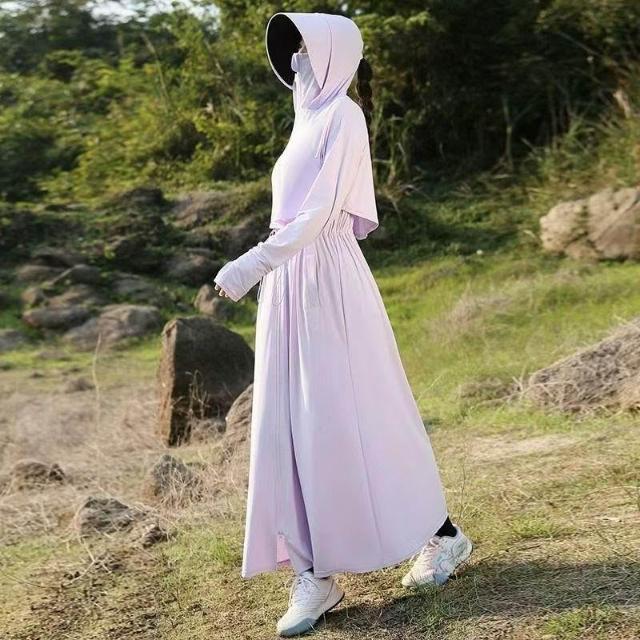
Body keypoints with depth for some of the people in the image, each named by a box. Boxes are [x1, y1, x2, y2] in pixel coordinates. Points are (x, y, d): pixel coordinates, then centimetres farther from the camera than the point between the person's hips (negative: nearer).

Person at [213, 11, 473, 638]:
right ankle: (315, 574, 6)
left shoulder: (344, 115, -6)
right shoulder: (308, 117, 20)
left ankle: (442, 534, 16)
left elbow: (320, 211, -17)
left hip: (326, 279, -9)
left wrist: (253, 264, -25)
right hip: (289, 281, 9)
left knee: (353, 417, -3)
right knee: (289, 423, 2)